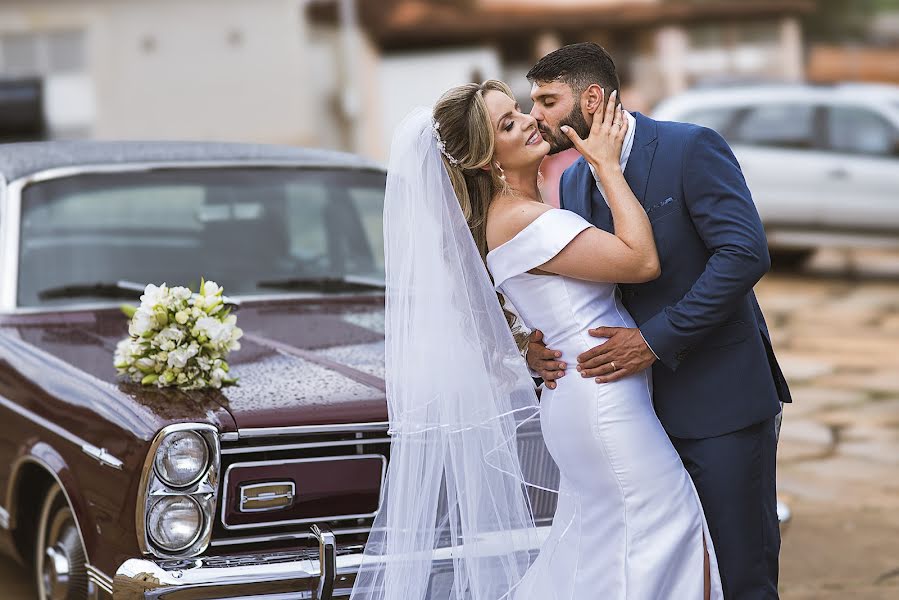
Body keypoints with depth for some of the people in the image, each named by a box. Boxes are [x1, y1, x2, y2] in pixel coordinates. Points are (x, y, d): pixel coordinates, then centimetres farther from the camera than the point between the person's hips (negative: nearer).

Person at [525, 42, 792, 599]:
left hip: (719, 398, -6)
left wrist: (656, 340, -23)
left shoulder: (692, 148, -11)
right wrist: (539, 342, -6)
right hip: (641, 405, 7)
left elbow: (745, 254, -21)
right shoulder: (573, 182, 10)